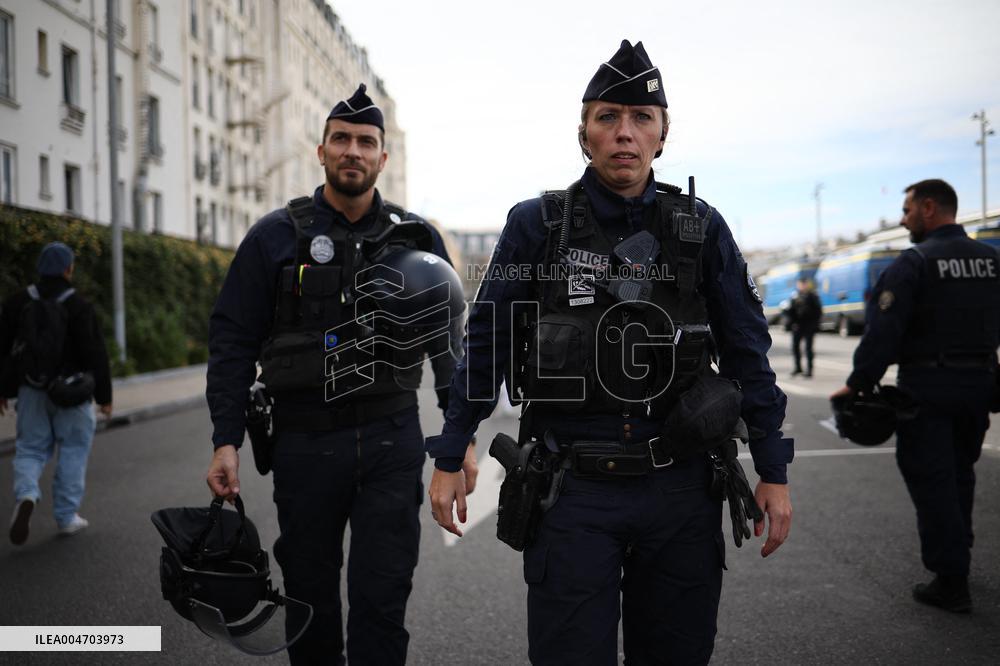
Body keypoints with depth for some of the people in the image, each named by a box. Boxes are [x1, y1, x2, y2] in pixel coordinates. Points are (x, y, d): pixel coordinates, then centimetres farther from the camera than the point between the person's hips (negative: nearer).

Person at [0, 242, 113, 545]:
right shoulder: (79, 307, -11)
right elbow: (95, 355, -12)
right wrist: (104, 396, -4)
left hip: (32, 390, 3)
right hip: (71, 393, -3)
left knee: (30, 449, 12)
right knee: (73, 451, 10)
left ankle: (26, 496, -16)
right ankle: (66, 517, 13)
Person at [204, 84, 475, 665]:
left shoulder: (416, 237, 5)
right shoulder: (276, 236, 1)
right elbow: (233, 341, 2)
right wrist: (226, 441, -5)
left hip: (393, 442, 0)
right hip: (304, 442, 0)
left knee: (383, 595, 2)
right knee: (310, 594, 13)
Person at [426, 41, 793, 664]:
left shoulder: (701, 228, 2)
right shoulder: (536, 225, -2)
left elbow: (747, 351, 5)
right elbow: (486, 346, 2)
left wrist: (774, 471, 3)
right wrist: (450, 459, 2)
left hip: (680, 490, 2)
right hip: (573, 489, -1)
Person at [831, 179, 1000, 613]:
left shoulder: (915, 261, -13)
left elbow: (884, 329, -19)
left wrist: (858, 383, -15)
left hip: (927, 386, -7)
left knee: (931, 480, 0)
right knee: (960, 474, 21)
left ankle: (952, 583, 2)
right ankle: (956, 556, 36)